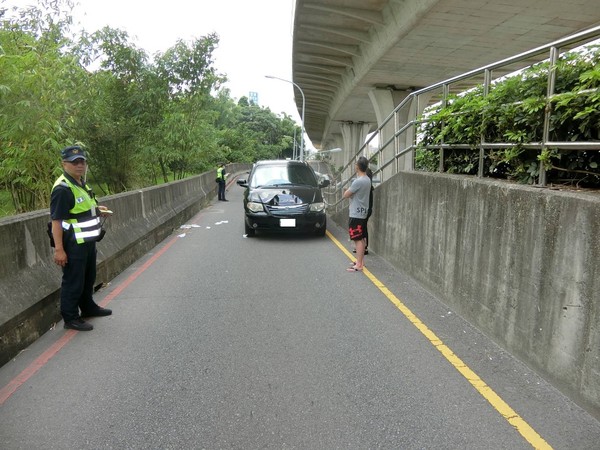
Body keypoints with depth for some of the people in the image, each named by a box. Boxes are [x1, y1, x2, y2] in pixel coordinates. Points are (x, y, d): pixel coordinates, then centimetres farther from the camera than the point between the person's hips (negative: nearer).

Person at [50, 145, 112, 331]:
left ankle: (88, 307, 40)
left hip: (88, 241, 10)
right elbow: (56, 220, -24)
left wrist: (97, 210, 9)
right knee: (73, 282, 2)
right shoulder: (63, 188, -20)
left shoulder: (81, 183, 10)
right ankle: (71, 318, 15)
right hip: (73, 245, -10)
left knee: (89, 277, 23)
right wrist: (59, 249, -27)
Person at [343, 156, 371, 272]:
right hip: (362, 213, 10)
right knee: (361, 239, 16)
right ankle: (361, 261, 25)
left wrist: (349, 189, 2)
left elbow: (346, 195, -15)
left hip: (356, 214, -10)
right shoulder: (367, 180, 8)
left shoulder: (358, 181, -21)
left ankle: (359, 265, -4)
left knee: (358, 240, -7)